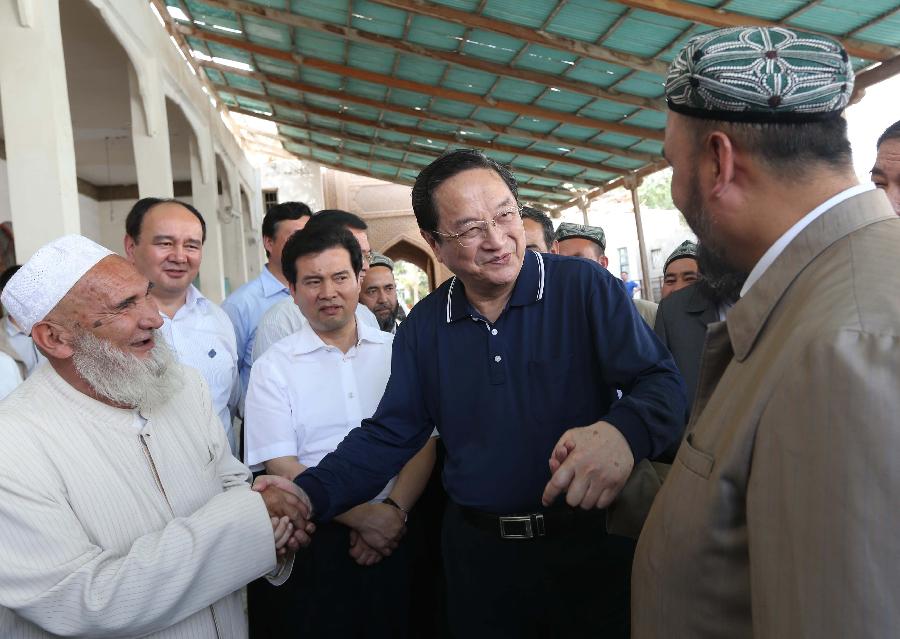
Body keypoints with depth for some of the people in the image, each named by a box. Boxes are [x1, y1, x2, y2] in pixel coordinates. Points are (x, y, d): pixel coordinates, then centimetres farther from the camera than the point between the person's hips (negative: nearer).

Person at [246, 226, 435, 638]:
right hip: (319, 538, -2)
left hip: (396, 528, 2)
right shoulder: (273, 368, -3)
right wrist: (363, 516, -16)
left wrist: (394, 510, -13)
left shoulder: (397, 351, 2)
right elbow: (283, 468, -8)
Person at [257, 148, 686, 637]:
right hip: (477, 550, 3)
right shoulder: (423, 326, 2)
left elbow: (661, 382, -14)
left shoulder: (585, 286, -11)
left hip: (589, 542, -3)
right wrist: (309, 495, -12)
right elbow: (389, 434, 4)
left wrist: (623, 431, -38)